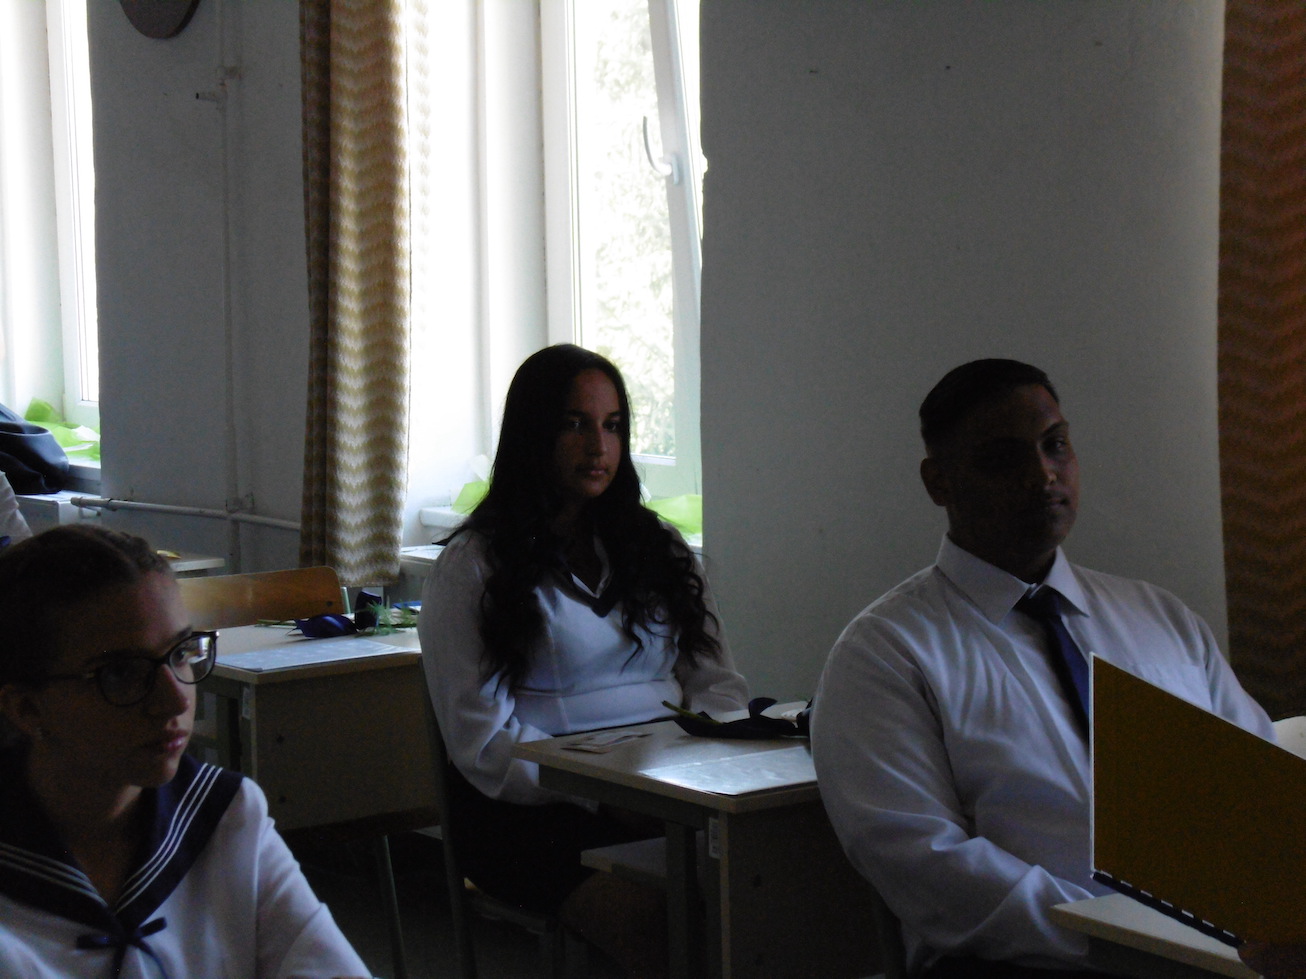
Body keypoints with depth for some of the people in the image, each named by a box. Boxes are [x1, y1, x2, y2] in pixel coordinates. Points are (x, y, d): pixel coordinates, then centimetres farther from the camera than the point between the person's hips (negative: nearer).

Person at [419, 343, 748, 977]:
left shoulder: (657, 549, 20)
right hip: (535, 815, -4)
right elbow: (484, 743, -4)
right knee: (657, 921, -36)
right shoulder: (471, 567, 4)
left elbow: (719, 684, 17)